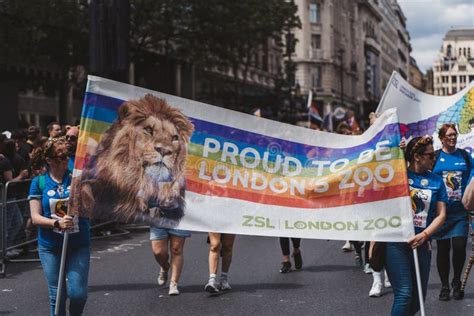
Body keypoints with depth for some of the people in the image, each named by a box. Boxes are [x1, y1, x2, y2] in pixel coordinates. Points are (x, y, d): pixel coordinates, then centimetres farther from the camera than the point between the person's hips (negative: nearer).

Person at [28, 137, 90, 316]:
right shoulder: (39, 182, -1)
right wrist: (57, 223, -21)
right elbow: (35, 218, -5)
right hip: (50, 247, 0)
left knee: (78, 293, -7)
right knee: (57, 296, 4)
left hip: (79, 245, 0)